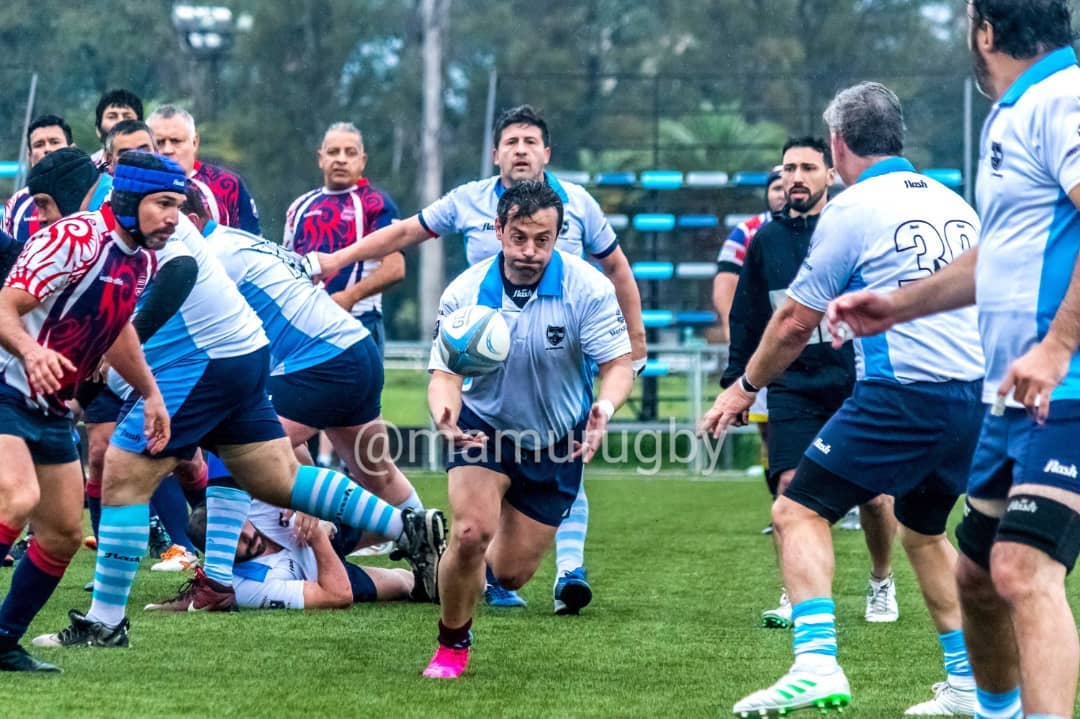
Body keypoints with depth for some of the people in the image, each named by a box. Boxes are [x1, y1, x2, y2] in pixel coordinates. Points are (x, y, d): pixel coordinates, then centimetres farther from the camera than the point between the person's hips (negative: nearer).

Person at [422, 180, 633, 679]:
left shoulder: (588, 288, -20)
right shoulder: (465, 293, -18)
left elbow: (618, 364, -18)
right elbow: (445, 373, -17)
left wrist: (604, 407, -41)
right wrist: (444, 413, -41)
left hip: (558, 441, 1)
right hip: (485, 428, -1)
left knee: (512, 573, 4)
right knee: (470, 532, -25)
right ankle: (452, 645, 0)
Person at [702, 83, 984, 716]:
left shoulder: (852, 211, -4)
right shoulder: (954, 203, 14)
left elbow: (795, 324, 2)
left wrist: (745, 387, 17)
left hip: (904, 396, -7)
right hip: (975, 392, 7)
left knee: (799, 510, -1)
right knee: (924, 529, 25)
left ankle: (817, 661, -18)